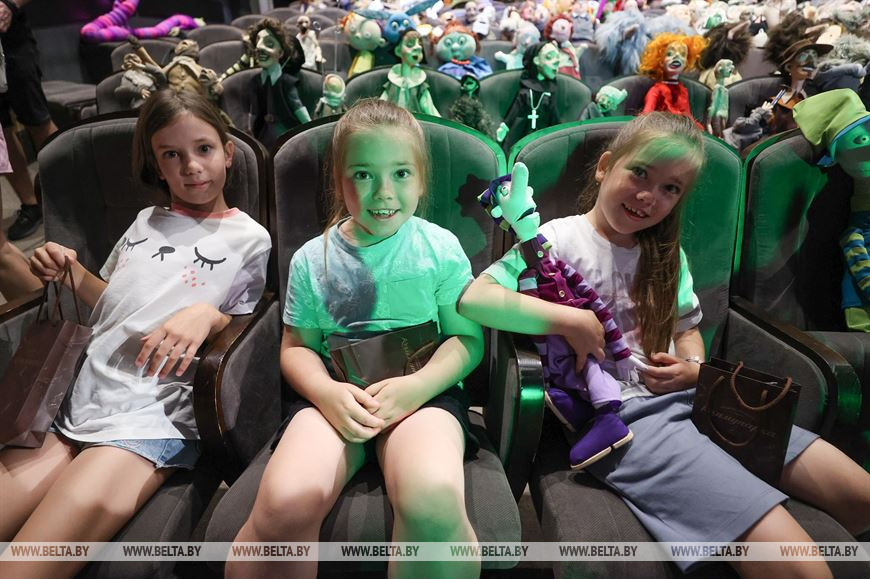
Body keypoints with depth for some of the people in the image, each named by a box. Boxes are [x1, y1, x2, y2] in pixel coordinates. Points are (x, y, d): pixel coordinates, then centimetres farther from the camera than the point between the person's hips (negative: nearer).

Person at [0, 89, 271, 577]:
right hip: (76, 395, 5)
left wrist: (207, 315, -15)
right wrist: (72, 271, 9)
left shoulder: (249, 238, 4)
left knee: (83, 504, -28)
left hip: (154, 412, -5)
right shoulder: (147, 221, 19)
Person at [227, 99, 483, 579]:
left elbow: (466, 339, 4)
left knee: (433, 503, -33)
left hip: (424, 392, -1)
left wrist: (418, 385, -15)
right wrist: (326, 391, -10)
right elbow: (297, 346, 12)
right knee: (285, 504, -29)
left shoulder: (441, 248, 4)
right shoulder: (312, 259, 8)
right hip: (337, 395, 1)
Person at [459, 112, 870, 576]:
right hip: (623, 414, -8)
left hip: (687, 398, 8)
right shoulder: (558, 240, -5)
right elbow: (472, 299, -15)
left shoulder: (665, 254, 17)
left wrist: (693, 369, 2)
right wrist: (568, 320, -22)